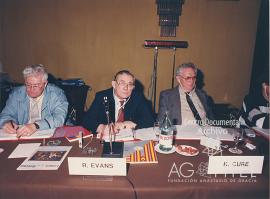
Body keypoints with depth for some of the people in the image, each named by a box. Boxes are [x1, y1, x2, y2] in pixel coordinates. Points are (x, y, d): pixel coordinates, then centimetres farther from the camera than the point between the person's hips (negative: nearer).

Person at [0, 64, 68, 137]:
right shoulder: (16, 94, 5)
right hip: (21, 138, 4)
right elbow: (6, 115, 10)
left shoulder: (57, 94, -7)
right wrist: (7, 122, -14)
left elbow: (59, 118, -18)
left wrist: (36, 126, -31)